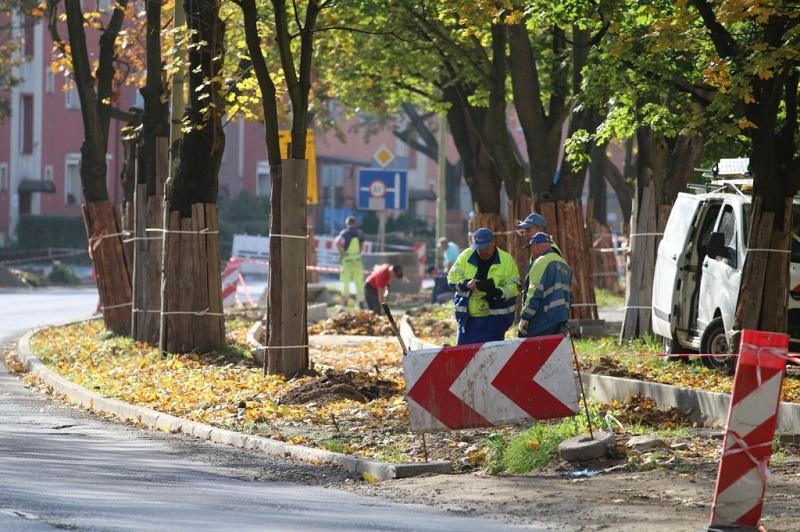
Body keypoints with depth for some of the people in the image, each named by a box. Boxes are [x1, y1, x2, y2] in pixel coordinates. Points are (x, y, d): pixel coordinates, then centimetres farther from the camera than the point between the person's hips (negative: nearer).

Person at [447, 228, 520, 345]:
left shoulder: (506, 260, -3)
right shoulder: (465, 256, 3)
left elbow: (514, 286, -5)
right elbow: (452, 278, 2)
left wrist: (497, 292, -25)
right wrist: (466, 284, -19)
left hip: (494, 319, -2)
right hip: (468, 318, 2)